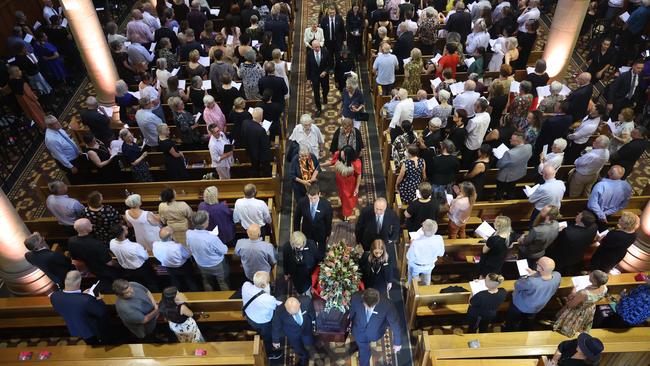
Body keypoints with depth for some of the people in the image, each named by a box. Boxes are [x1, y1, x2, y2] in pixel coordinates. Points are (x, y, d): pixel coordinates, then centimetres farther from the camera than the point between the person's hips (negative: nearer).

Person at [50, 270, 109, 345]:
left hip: (74, 331, 5)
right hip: (93, 331, -5)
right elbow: (103, 312, -24)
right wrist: (99, 300, -5)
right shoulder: (87, 299, -41)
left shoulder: (54, 296, -25)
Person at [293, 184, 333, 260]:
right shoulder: (302, 202, -24)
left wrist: (327, 235, 0)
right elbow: (296, 218, -6)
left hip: (321, 234, -1)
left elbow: (328, 221, -11)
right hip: (307, 234, 1)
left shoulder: (326, 205, -27)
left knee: (321, 256, 22)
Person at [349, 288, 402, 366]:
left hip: (375, 333, 1)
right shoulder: (356, 298, -37)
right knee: (363, 351, 24)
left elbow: (395, 324, -23)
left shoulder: (387, 306, -41)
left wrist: (397, 343, -11)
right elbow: (351, 313, -12)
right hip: (359, 332, -1)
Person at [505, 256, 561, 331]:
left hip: (520, 306, -5)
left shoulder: (531, 282, -47)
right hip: (536, 308, 5)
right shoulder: (557, 276, -32)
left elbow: (517, 285, -24)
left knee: (511, 326, 27)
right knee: (526, 326, 37)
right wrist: (535, 273, -12)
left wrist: (529, 275, -15)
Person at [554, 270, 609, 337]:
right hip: (590, 311, 5)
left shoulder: (584, 294, -46)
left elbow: (571, 305, -27)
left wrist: (573, 294, -12)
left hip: (577, 313, -5)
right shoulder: (604, 288, -27)